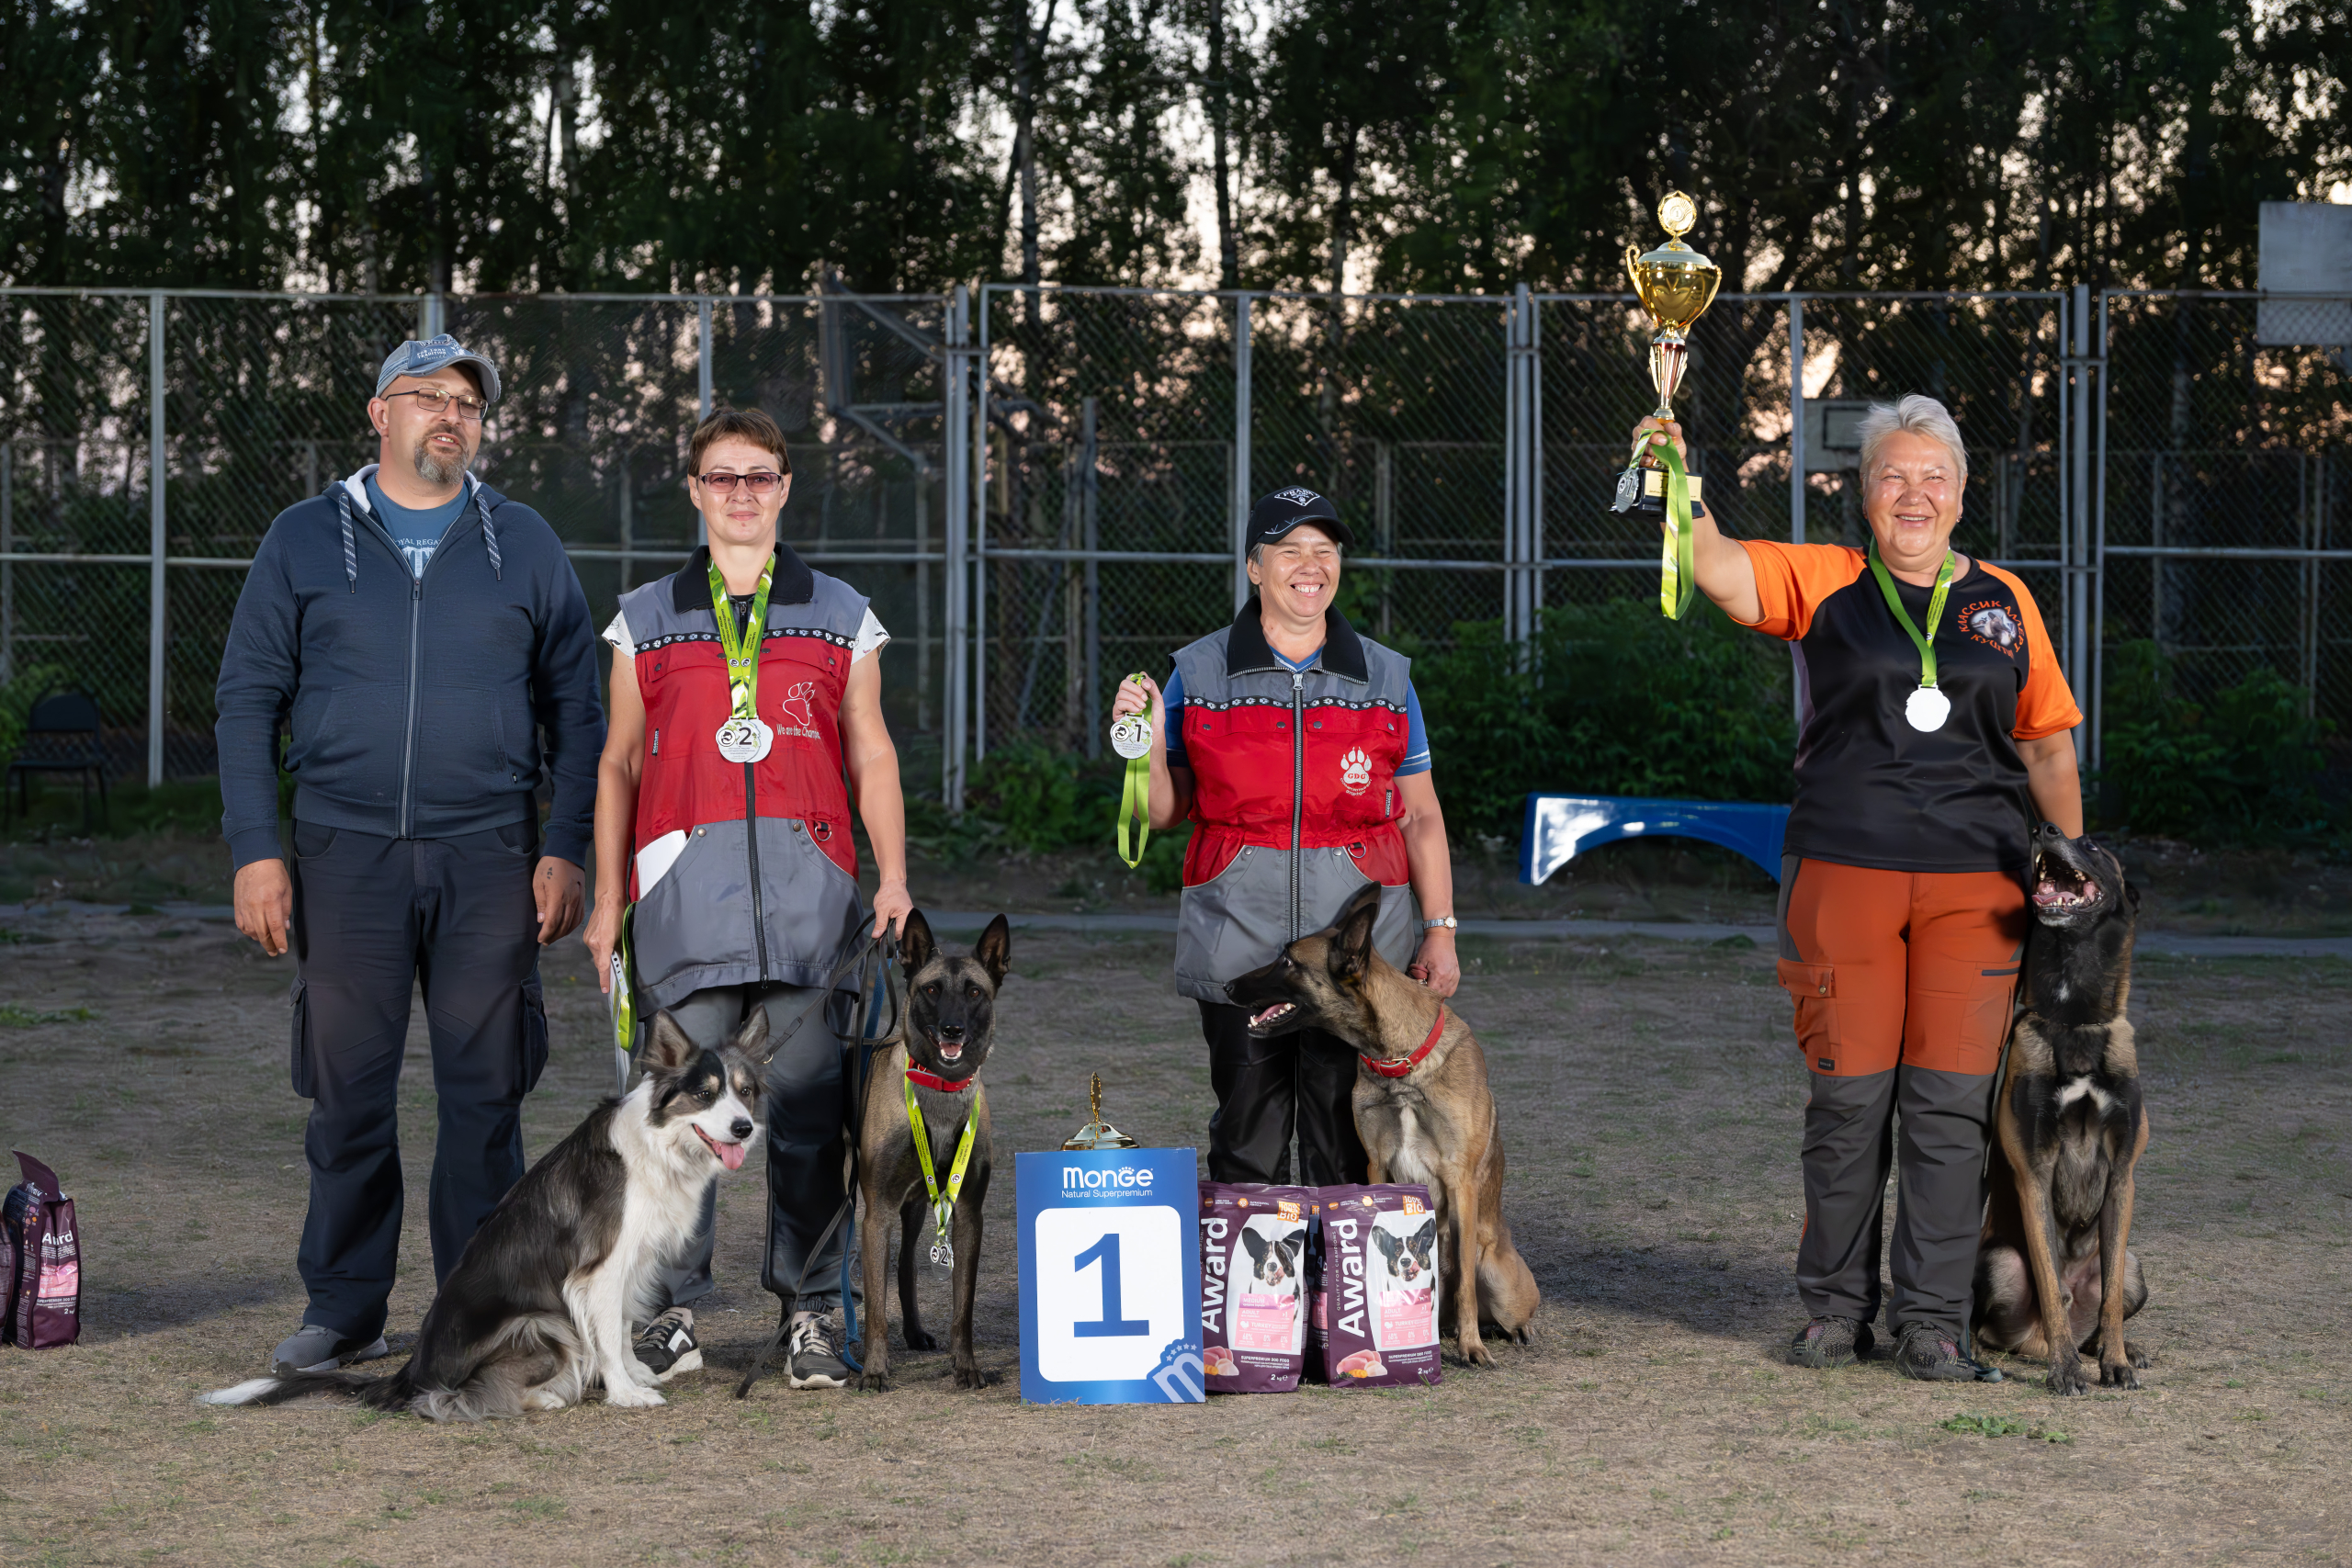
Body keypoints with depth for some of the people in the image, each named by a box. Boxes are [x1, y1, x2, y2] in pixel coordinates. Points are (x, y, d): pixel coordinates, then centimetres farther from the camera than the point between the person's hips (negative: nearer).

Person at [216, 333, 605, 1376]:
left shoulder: (524, 546, 10)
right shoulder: (306, 540, 8)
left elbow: (574, 711, 10)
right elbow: (249, 700, 6)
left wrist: (566, 850, 0)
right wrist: (254, 851, -3)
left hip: (488, 858, 0)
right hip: (344, 857, 0)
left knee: (484, 1092, 1)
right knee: (348, 1090, 2)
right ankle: (344, 1311, 12)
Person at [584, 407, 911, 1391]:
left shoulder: (841, 616, 15)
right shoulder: (645, 620, 14)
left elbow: (871, 757, 15)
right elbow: (619, 764, 16)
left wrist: (893, 878, 3)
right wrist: (607, 900, 9)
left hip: (808, 879, 0)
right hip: (685, 882, 0)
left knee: (809, 1098, -2)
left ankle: (810, 1311, 5)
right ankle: (672, 1309, 3)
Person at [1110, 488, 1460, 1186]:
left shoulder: (1385, 678, 8)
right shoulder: (1201, 674, 5)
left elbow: (1421, 817, 9)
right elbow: (1166, 813, 7)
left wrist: (1440, 930, 3)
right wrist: (1145, 741, -11)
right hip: (1237, 946, 0)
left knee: (1346, 1147, 1)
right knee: (1247, 1137, 3)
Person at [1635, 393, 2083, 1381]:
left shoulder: (2002, 603, 13)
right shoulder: (1823, 584, 7)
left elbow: (2045, 745, 16)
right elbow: (1716, 568, -8)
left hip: (1974, 881, 1)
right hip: (1843, 873, -1)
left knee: (1951, 1099, -1)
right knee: (1847, 1095, 1)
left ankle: (1934, 1318, 5)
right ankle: (1837, 1308, 13)